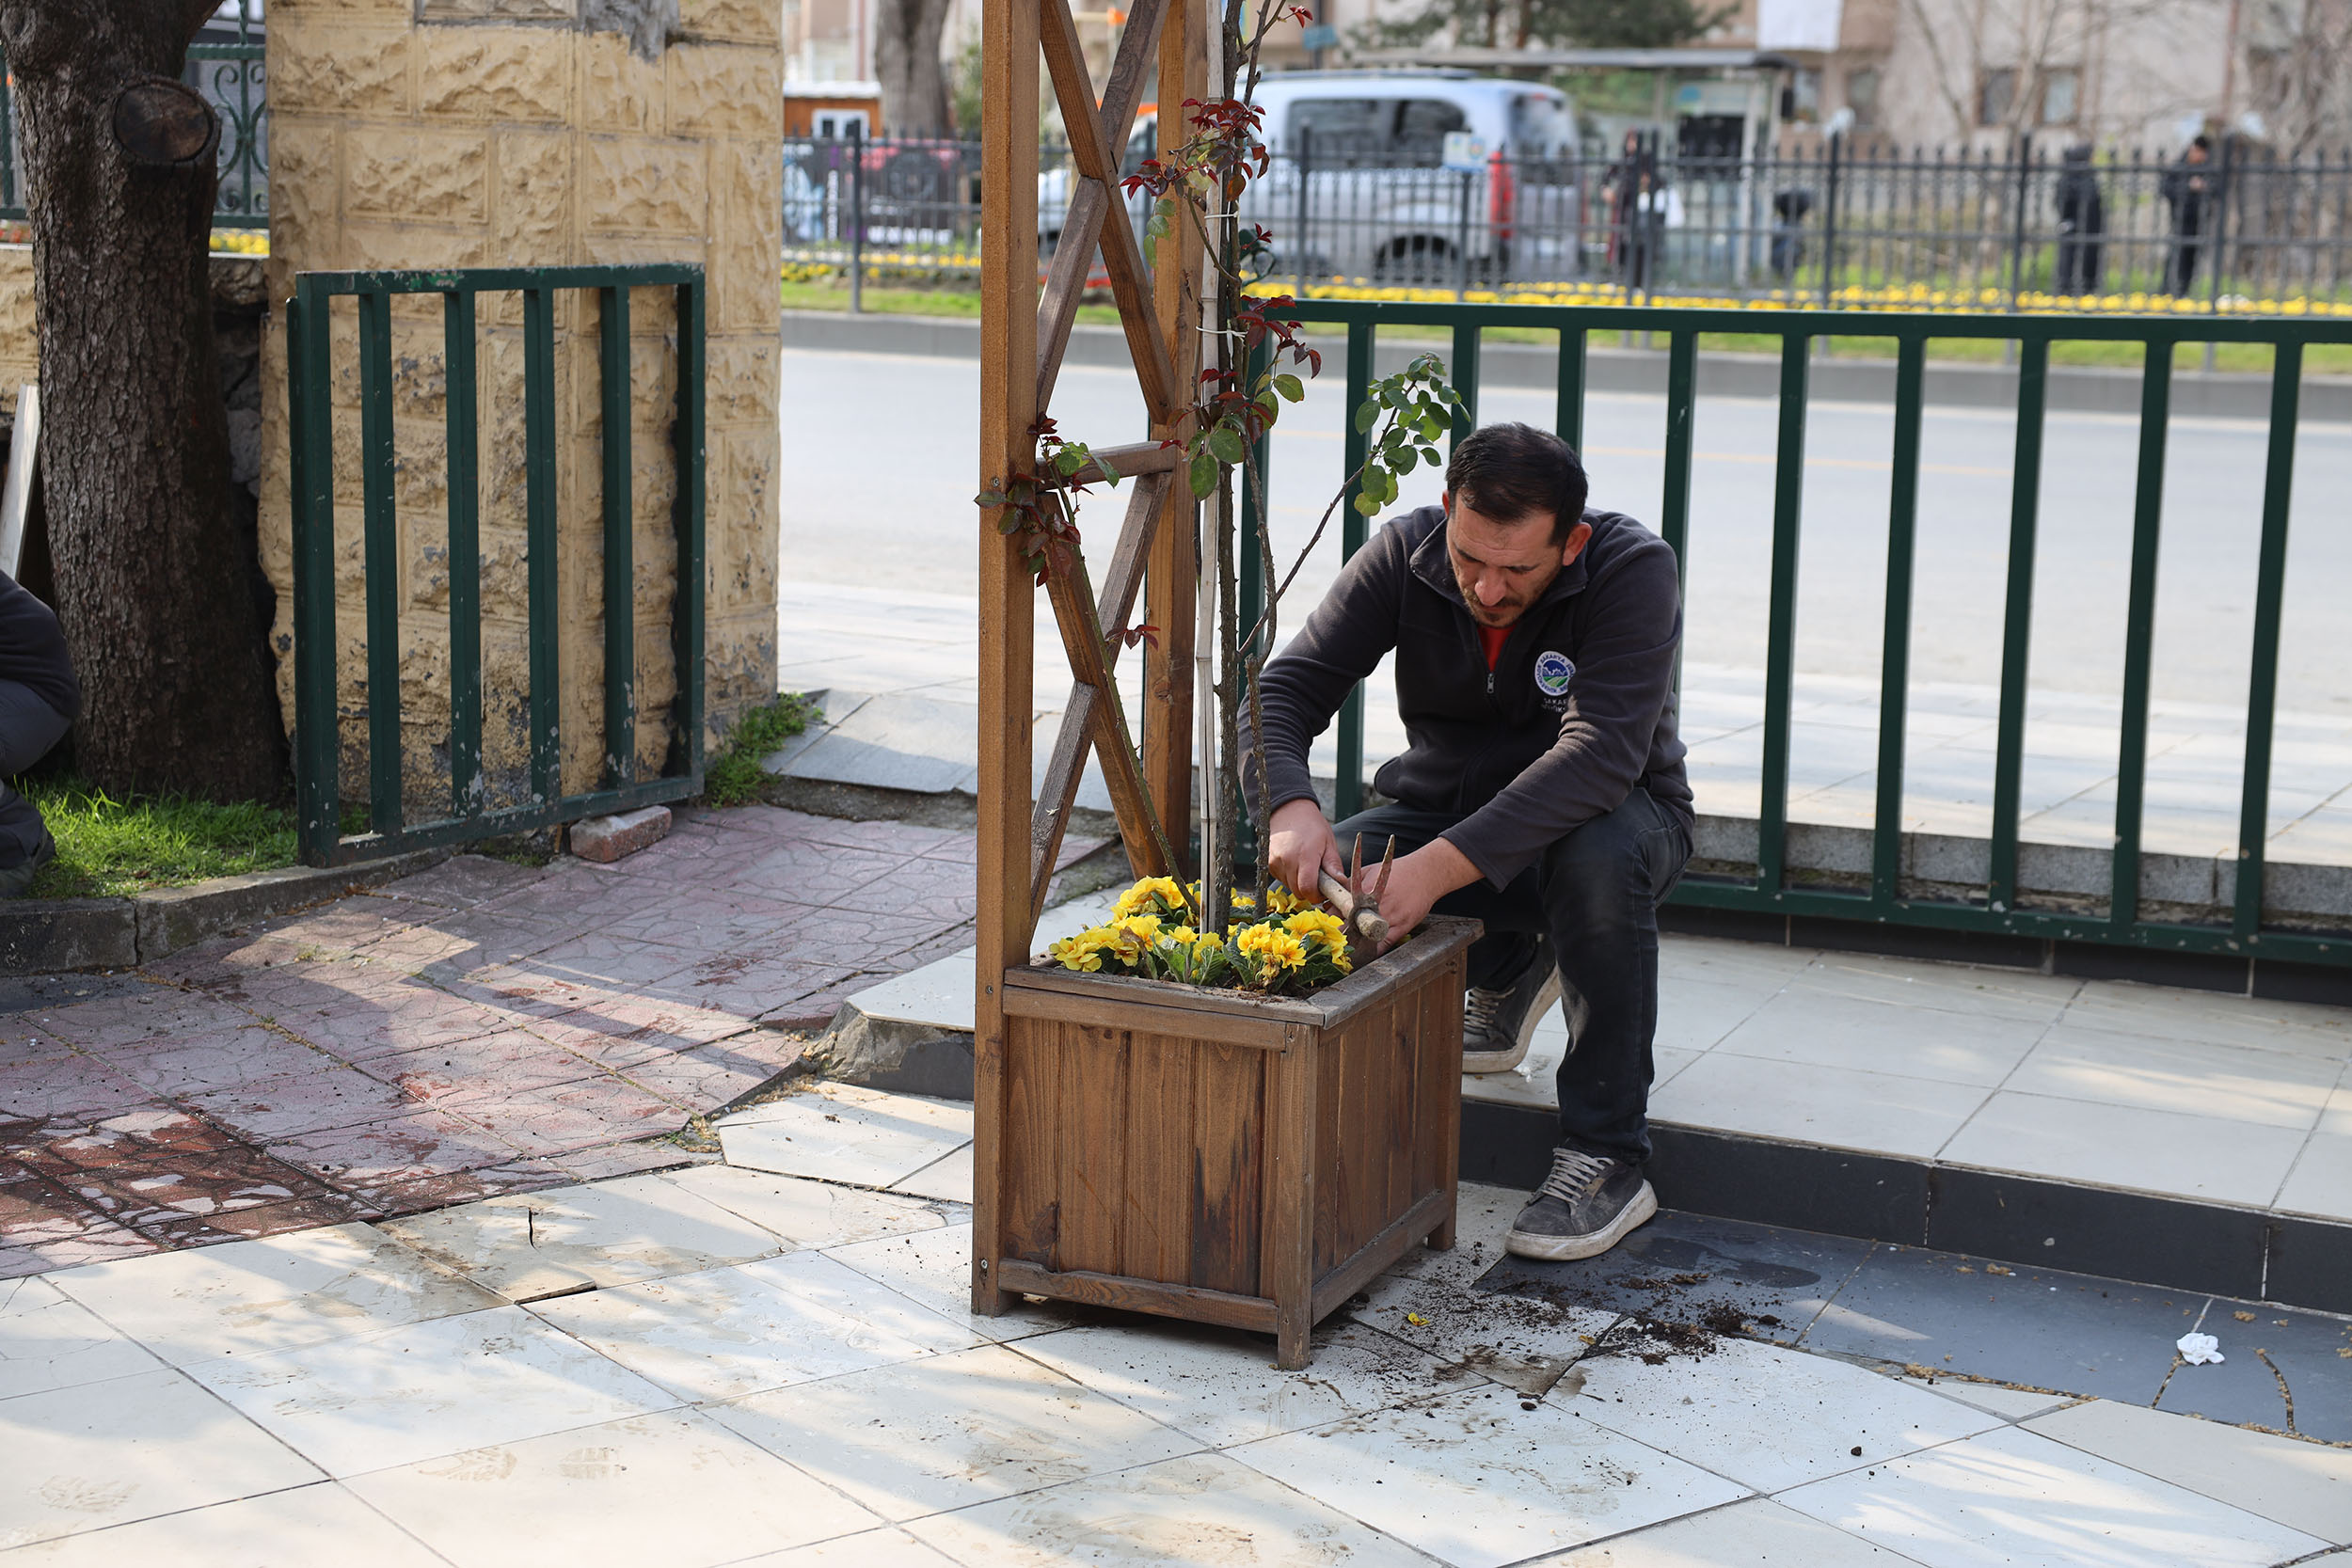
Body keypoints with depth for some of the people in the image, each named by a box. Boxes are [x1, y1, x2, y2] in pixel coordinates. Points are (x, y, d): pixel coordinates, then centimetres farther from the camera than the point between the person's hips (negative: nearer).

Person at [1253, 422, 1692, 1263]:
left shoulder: (1634, 571, -27)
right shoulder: (1405, 554, -15)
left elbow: (1600, 754, -38)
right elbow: (1285, 688, -17)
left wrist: (1441, 865, -49)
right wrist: (1291, 808, -41)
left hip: (1608, 812, -4)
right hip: (1447, 805, 4)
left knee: (1598, 860, -39)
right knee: (1309, 875, -23)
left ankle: (1606, 1160, -27)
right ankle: (1507, 972, 8)